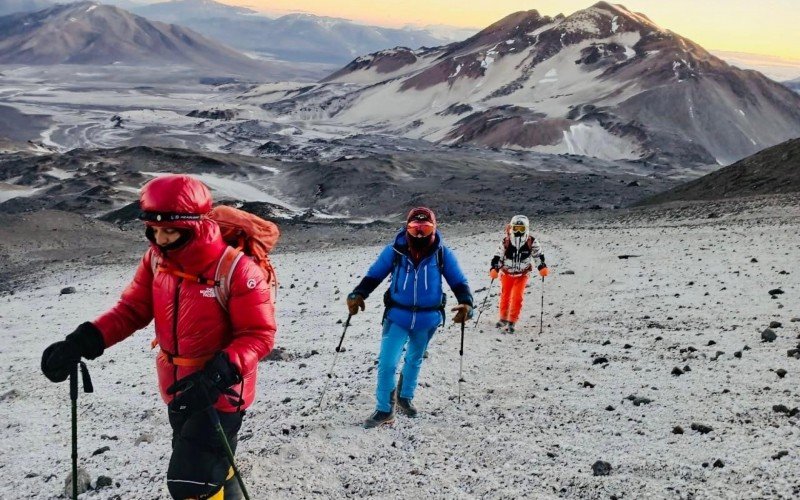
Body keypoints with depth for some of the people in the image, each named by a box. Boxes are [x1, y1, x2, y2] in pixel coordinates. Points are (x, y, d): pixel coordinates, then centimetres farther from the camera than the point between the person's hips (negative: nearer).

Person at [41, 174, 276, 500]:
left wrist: (218, 376, -37)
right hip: (178, 389, 7)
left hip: (221, 391, -6)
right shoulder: (156, 260, -6)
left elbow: (259, 335, -22)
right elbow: (132, 309, 1)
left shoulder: (235, 270, -25)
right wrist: (82, 343, -15)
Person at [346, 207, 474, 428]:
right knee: (387, 363, -12)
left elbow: (458, 281, -2)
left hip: (428, 319, 2)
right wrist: (358, 294, -20)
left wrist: (466, 303, -19)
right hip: (398, 316, -2)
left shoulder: (442, 253, -7)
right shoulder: (394, 250, -10)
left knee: (414, 360, 22)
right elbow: (374, 275, -4)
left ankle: (405, 397, 45)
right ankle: (384, 410, 3)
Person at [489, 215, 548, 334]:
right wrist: (494, 269, -22)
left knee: (517, 297, -12)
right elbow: (498, 257, -9)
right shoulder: (506, 242, -14)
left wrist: (542, 268, -12)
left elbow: (538, 255, -1)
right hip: (507, 273, 1)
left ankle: (512, 322, -1)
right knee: (505, 296, 13)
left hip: (522, 274, -1)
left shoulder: (531, 242, -12)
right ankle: (503, 319, 33)